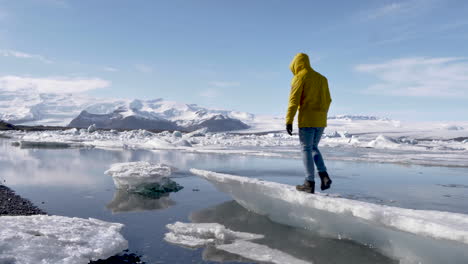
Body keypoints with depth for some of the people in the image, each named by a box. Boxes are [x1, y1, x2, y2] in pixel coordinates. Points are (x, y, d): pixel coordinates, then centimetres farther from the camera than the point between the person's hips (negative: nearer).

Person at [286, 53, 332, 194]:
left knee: (306, 149, 1)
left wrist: (289, 121, -14)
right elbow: (327, 100, 19)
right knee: (314, 148, 18)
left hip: (307, 119, -6)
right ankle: (324, 176, 1)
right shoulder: (322, 78, 18)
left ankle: (310, 183, 0)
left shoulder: (299, 78, -4)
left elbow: (294, 100, -13)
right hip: (321, 120, 7)